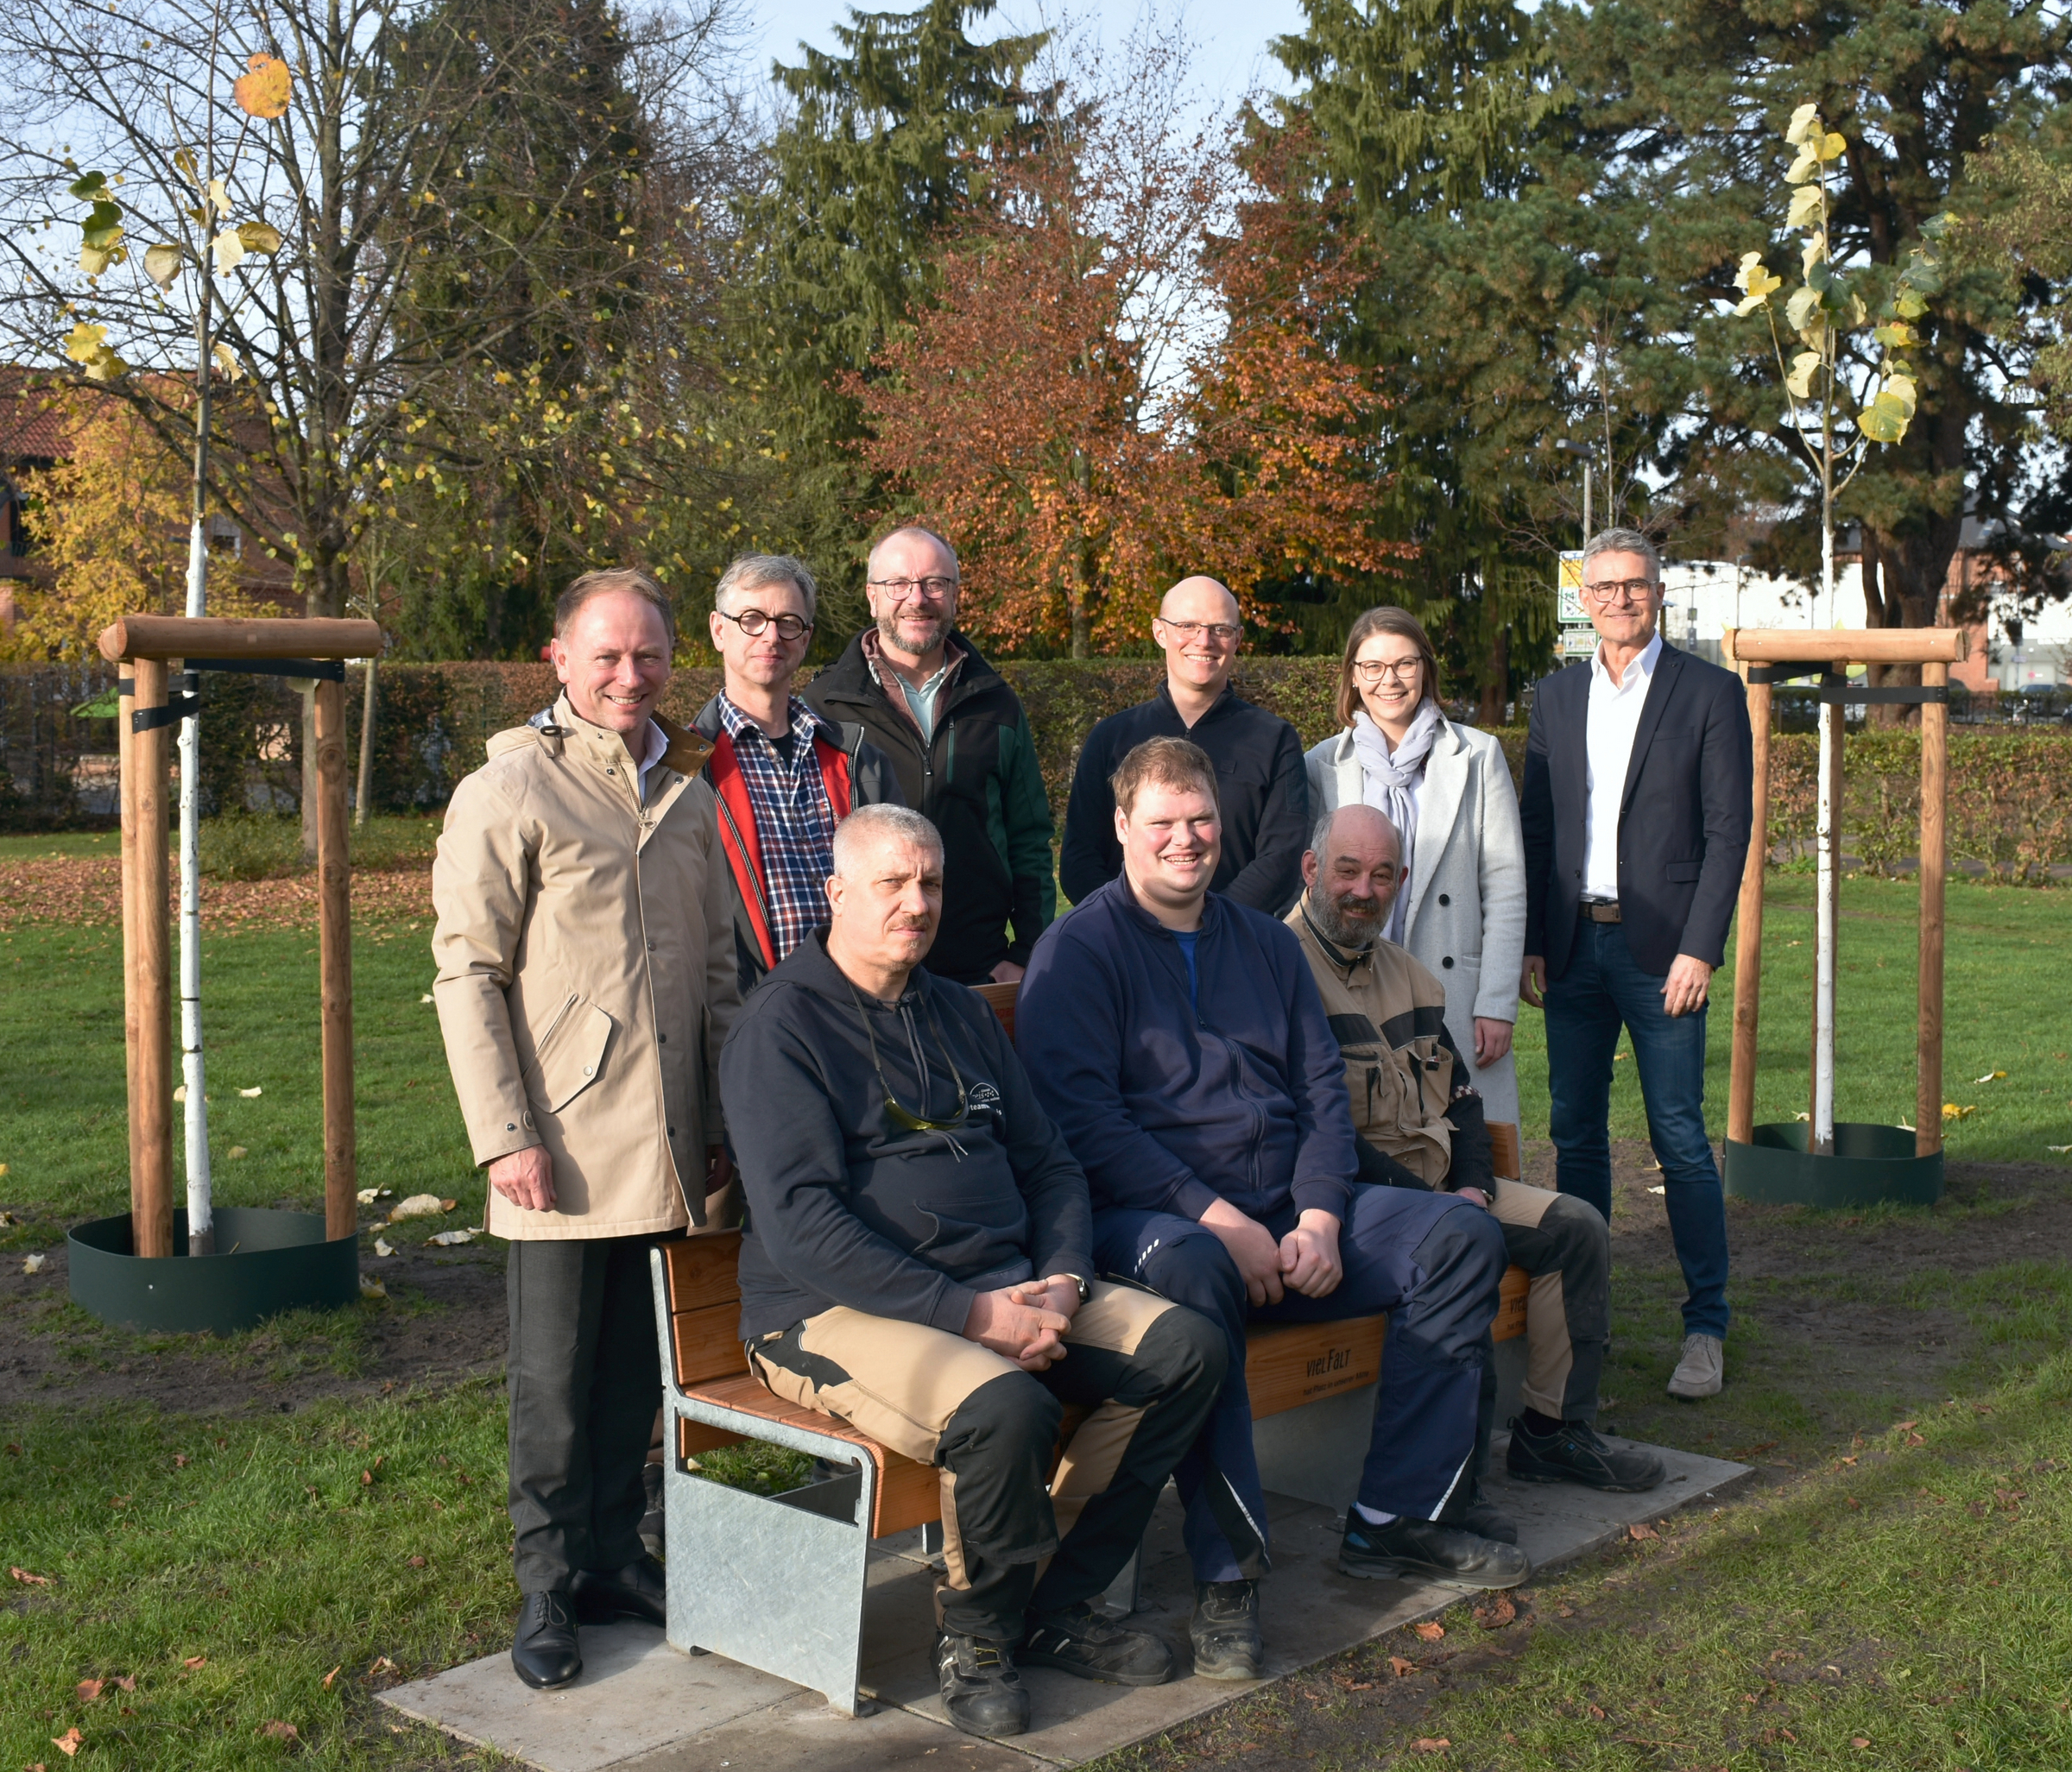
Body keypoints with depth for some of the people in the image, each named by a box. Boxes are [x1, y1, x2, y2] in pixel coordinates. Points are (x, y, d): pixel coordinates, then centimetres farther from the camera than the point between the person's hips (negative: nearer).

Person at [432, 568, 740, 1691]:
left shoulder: (686, 795, 13)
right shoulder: (508, 791, -5)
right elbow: (467, 975, -8)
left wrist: (731, 1116, 14)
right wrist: (504, 1134, -13)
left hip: (667, 1141, 5)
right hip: (562, 1145, -5)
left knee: (636, 1365, 13)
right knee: (555, 1377, 4)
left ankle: (613, 1557, 27)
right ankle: (548, 1586, 17)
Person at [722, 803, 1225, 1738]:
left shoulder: (962, 1014, 19)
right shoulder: (780, 1026, -6)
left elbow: (1049, 1164, 20)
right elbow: (799, 1224, -16)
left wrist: (1061, 1282, -2)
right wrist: (970, 1314, -21)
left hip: (1005, 1290, 7)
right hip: (839, 1311, -7)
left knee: (1186, 1348, -11)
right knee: (1005, 1408, -34)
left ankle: (1056, 1603, 1)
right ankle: (977, 1635, -4)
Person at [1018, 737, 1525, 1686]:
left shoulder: (1265, 942, 19)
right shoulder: (1078, 950, 0)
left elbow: (1322, 1090, 13)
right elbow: (1081, 1118, -12)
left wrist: (1319, 1220, -5)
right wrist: (1217, 1219, -19)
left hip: (1290, 1217, 7)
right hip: (1151, 1215, -6)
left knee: (1462, 1235, -10)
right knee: (1192, 1270, -40)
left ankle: (1397, 1518, -5)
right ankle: (1226, 1572, -29)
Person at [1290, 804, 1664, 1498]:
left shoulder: (1406, 974, 17)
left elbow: (1458, 1095, 21)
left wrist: (1473, 1184, 2)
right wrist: (1427, 1202, -19)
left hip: (1439, 1188, 9)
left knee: (1577, 1225, 1)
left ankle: (1552, 1433, 10)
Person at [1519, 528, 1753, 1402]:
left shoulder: (1710, 693, 0)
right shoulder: (1555, 697, 12)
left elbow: (1728, 830, -4)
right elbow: (1536, 829, 12)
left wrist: (1699, 948, -12)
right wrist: (1531, 945, 5)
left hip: (1661, 947, -4)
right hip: (1573, 944, 4)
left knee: (1678, 1136, -2)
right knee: (1575, 1133, 9)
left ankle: (1706, 1326, 8)